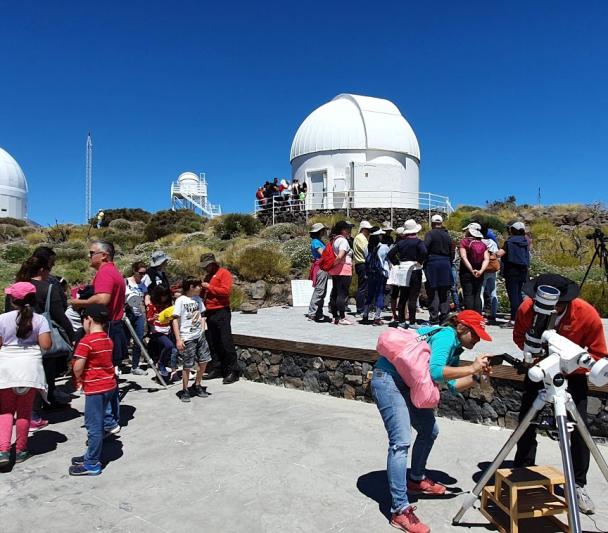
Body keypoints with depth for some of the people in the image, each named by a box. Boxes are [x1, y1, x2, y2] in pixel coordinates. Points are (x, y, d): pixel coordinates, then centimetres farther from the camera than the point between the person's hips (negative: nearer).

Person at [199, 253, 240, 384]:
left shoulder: (223, 273, -4)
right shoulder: (208, 276, 19)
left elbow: (226, 290, -17)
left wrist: (209, 287, -13)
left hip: (221, 312, -8)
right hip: (209, 313, 8)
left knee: (226, 343, -7)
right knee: (213, 343, 10)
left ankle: (233, 372, -3)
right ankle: (217, 369, 19)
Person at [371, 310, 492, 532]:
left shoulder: (455, 347, 13)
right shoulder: (446, 335, -15)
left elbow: (453, 386, 9)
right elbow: (435, 371, -30)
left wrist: (477, 376, -3)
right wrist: (471, 368, -22)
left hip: (407, 384, 11)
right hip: (388, 379, -11)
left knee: (429, 431, 19)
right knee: (401, 442, -16)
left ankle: (416, 480, 38)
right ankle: (400, 511, -11)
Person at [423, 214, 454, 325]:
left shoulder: (430, 234, -6)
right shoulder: (447, 235, 11)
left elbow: (425, 249, -15)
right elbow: (452, 252, 13)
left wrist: (423, 263, -5)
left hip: (432, 263, -5)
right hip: (445, 265, 5)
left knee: (432, 292, -2)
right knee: (444, 292, 11)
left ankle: (434, 318, -2)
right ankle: (444, 316, 13)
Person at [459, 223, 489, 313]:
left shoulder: (464, 241, -4)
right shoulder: (482, 244, 8)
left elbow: (464, 257, -16)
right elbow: (486, 259, -5)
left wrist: (472, 270, -20)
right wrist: (481, 271, -15)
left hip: (466, 272, -4)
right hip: (479, 274, 4)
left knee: (468, 295, -2)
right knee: (477, 295, 9)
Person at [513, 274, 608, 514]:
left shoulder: (587, 314, -28)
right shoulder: (527, 308, -25)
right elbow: (519, 337, -5)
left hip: (573, 374, -1)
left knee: (579, 429, -3)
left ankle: (578, 486, 14)